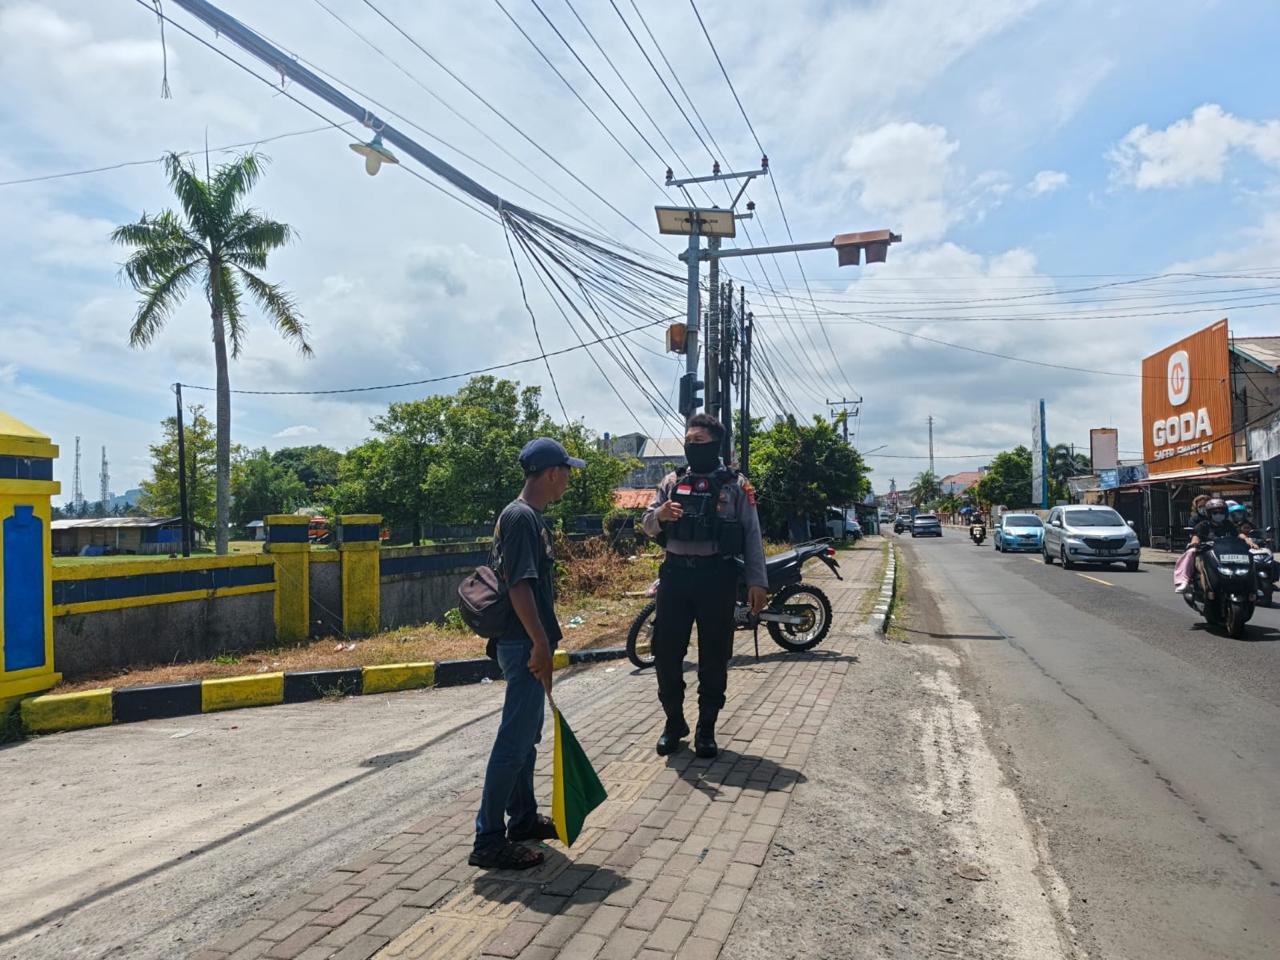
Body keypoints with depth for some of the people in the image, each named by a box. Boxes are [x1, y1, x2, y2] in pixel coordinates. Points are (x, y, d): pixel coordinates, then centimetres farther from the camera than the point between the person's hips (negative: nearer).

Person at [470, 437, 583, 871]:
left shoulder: (530, 516, 13)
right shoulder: (521, 517, -18)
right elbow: (518, 585, -25)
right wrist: (540, 644, -24)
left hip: (527, 644, 11)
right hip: (524, 645, -11)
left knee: (526, 736, 19)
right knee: (513, 742, -5)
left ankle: (523, 818, 32)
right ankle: (489, 840, 4)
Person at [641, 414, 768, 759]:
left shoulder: (735, 484, 2)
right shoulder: (672, 481, 10)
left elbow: (752, 534, 1)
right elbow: (647, 524, 10)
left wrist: (757, 581, -6)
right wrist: (660, 515, -14)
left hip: (717, 577, -2)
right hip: (675, 575, 3)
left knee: (713, 658, 6)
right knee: (666, 653, 5)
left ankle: (706, 727, 21)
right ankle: (674, 722, 23)